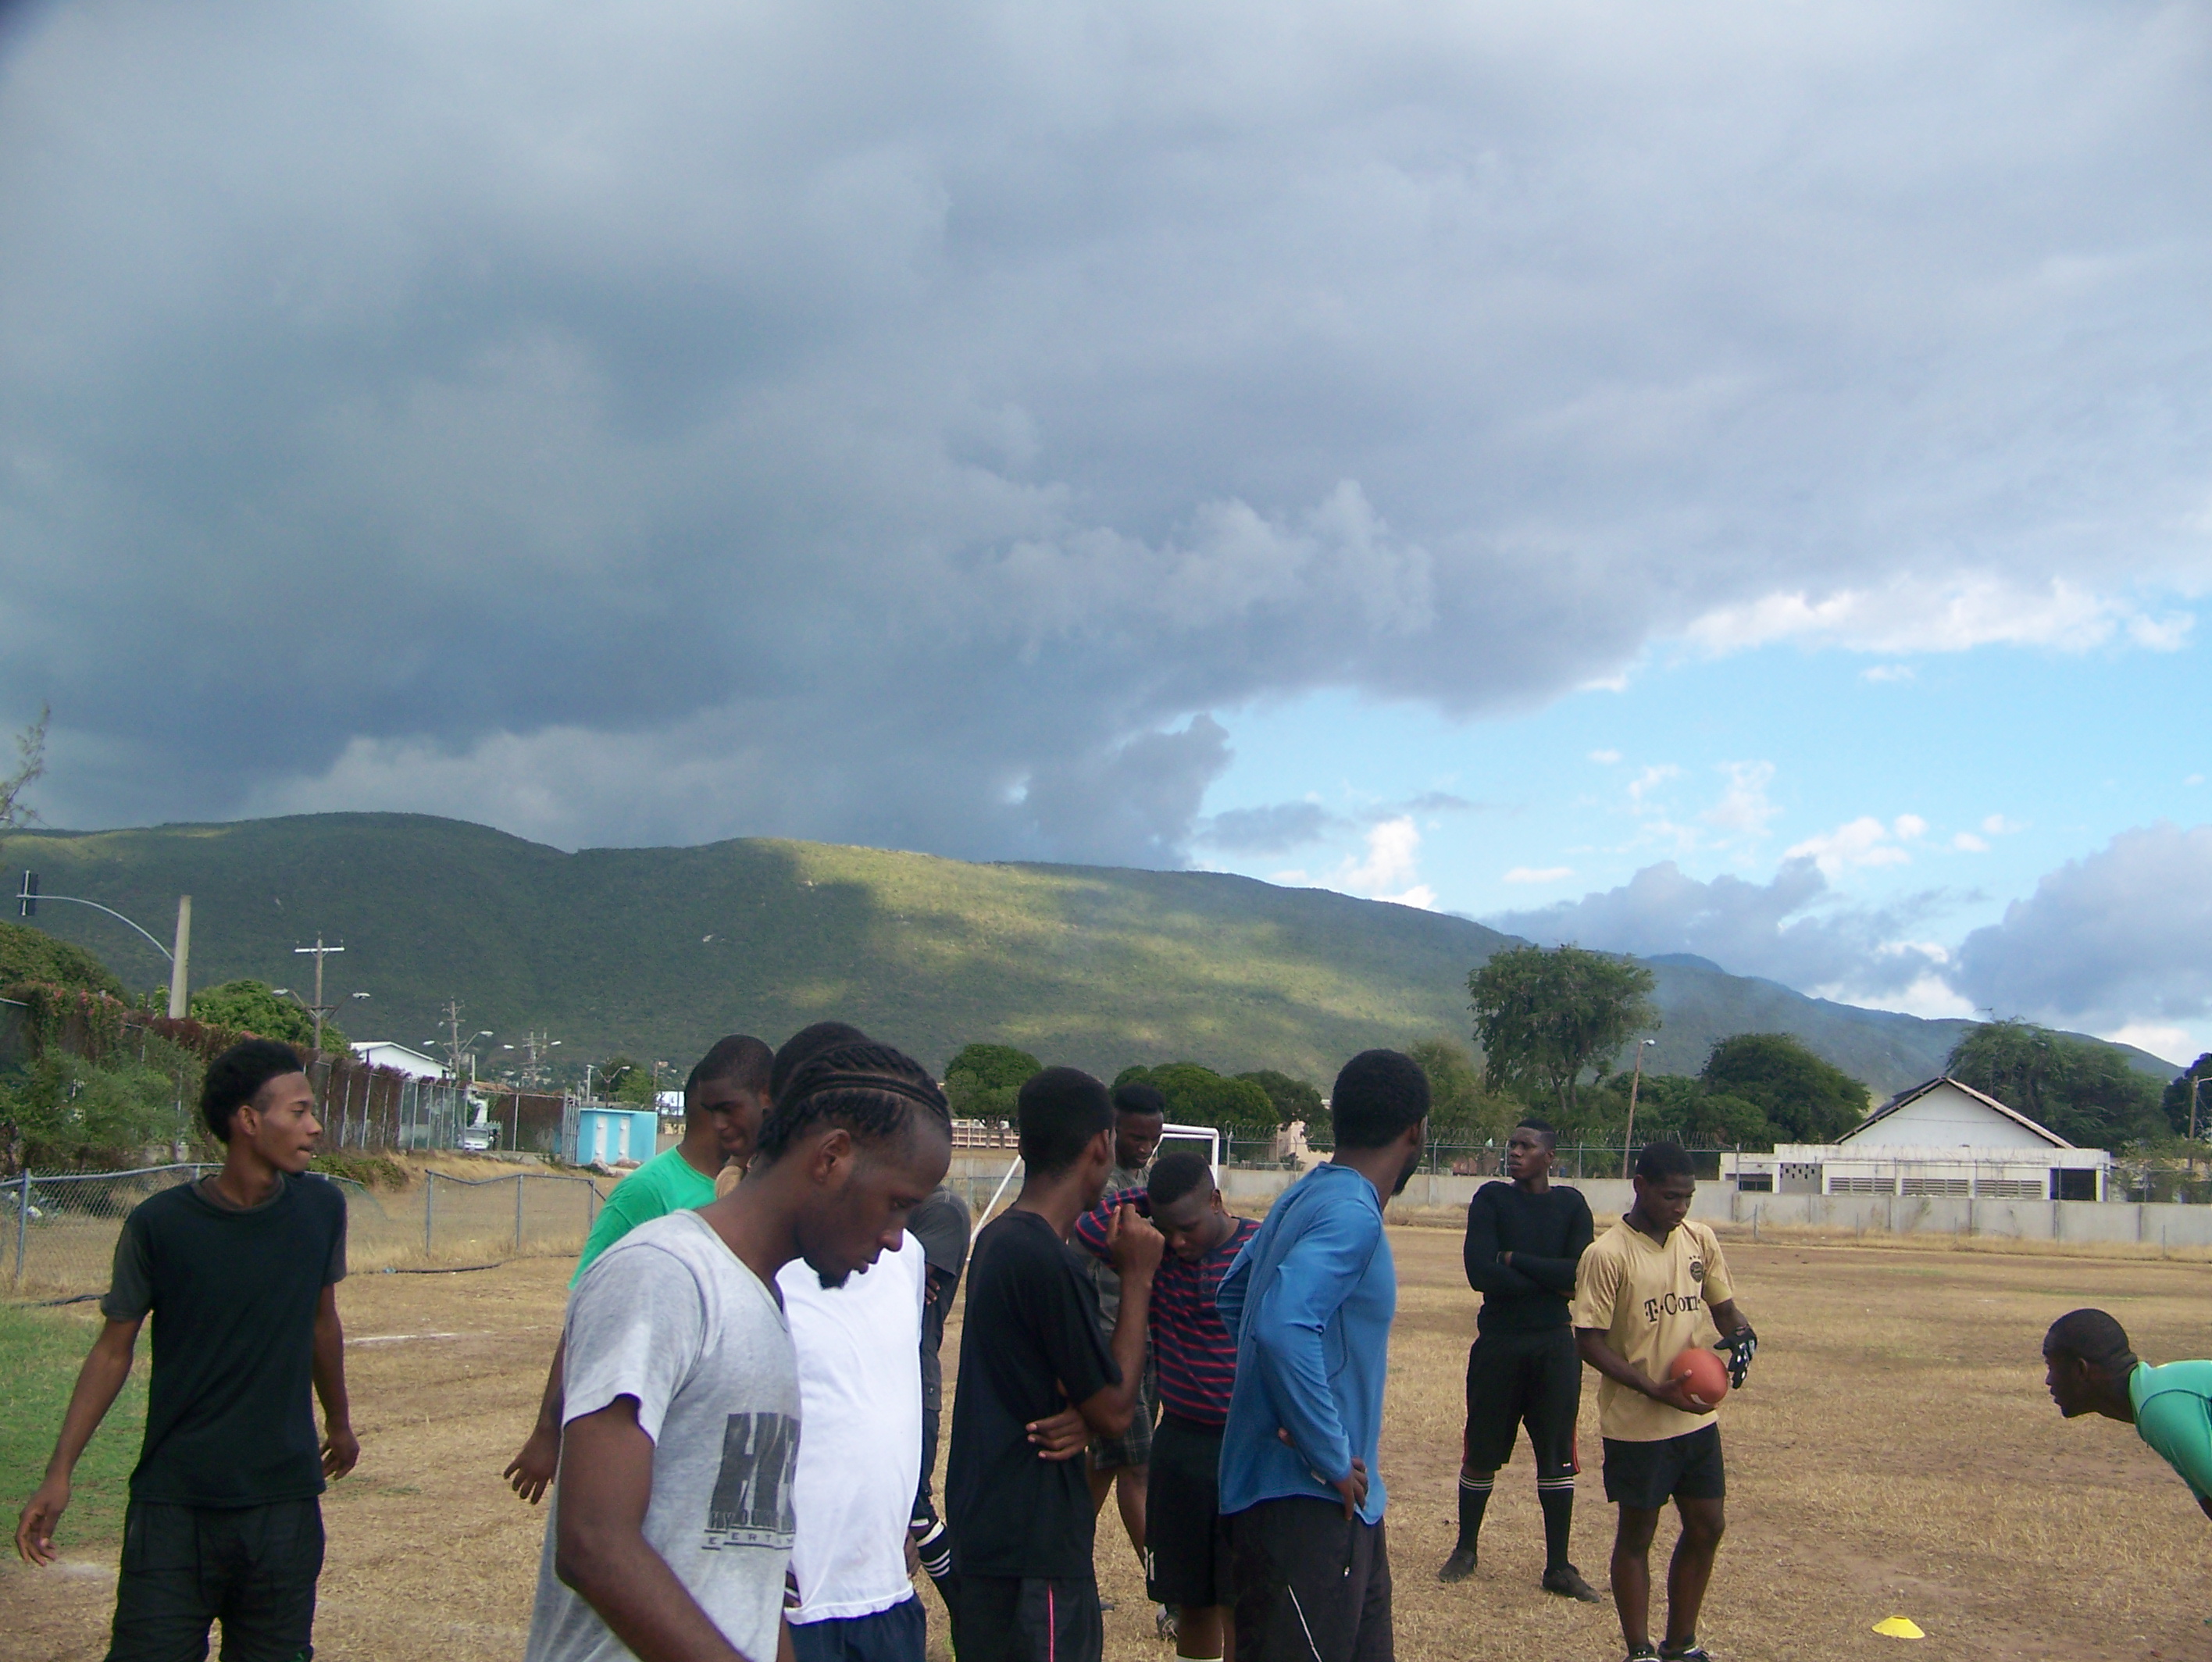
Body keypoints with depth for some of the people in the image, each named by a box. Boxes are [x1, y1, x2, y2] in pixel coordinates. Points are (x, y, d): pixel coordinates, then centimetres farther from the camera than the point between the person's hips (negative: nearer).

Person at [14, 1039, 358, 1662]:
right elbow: (114, 1349, 1)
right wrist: (60, 1471, -2)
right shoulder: (159, 1225, -9)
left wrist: (340, 1423, 26)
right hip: (173, 1501, -2)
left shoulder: (321, 1209, -1)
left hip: (285, 1502, 2)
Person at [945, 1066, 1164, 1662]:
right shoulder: (1049, 1262, -22)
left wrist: (1082, 1416, -8)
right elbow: (1115, 1412, -14)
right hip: (1031, 1550, -9)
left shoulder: (997, 1239, 7)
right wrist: (1137, 1276, -9)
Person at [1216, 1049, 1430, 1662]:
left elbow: (1233, 1295, 22)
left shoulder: (1307, 1197, 10)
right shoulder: (1351, 1215, -19)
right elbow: (1283, 1328, -33)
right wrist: (1332, 1459, -23)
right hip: (1307, 1503, -10)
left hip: (1337, 1502, 10)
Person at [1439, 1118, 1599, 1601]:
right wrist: (1551, 1284, -11)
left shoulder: (1570, 1204, 2)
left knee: (1556, 1457, 5)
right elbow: (1481, 1273, -13)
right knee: (1481, 1453, 9)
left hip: (1555, 1347, 1)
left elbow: (1581, 1274, -12)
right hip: (1497, 1344, 0)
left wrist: (1515, 1261, -12)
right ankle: (1466, 1551, 26)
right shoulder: (1491, 1198, -1)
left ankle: (1559, 1567, 14)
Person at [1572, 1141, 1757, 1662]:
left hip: (1698, 1417, 6)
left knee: (1706, 1527, 12)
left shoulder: (1700, 1240, 2)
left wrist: (1740, 1334, -10)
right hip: (1636, 1424, -6)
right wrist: (1657, 1390, -22)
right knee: (1636, 1534, 7)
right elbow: (1591, 1343, -16)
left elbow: (1723, 1307, 13)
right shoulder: (1608, 1255, -16)